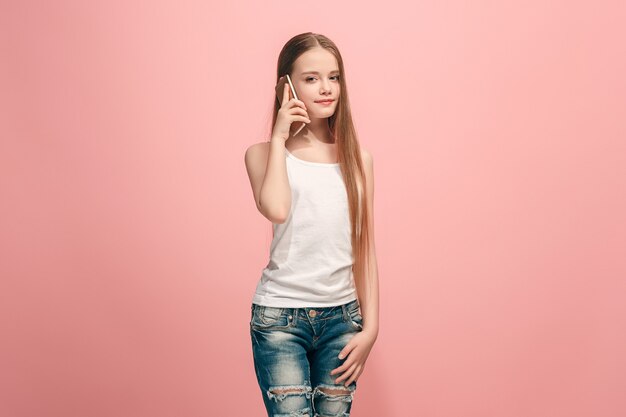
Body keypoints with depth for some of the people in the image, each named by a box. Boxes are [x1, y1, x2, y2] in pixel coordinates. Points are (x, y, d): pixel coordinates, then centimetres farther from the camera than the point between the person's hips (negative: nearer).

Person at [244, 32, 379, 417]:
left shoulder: (358, 158, 8)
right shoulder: (264, 153, 1)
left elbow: (365, 249, 8)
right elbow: (275, 209, -21)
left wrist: (370, 326, 4)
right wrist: (279, 137, -9)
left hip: (342, 316, 3)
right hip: (280, 316, -3)